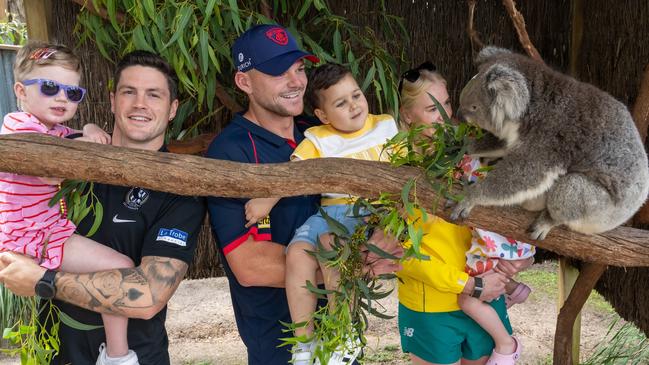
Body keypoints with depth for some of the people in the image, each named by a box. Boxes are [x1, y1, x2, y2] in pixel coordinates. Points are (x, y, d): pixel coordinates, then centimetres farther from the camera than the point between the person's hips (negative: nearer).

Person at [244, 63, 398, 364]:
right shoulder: (318, 139, 7)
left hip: (374, 212, -2)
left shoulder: (386, 126, 10)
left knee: (331, 242, -32)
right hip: (331, 211, 2)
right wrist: (266, 199, -14)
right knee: (297, 253, -24)